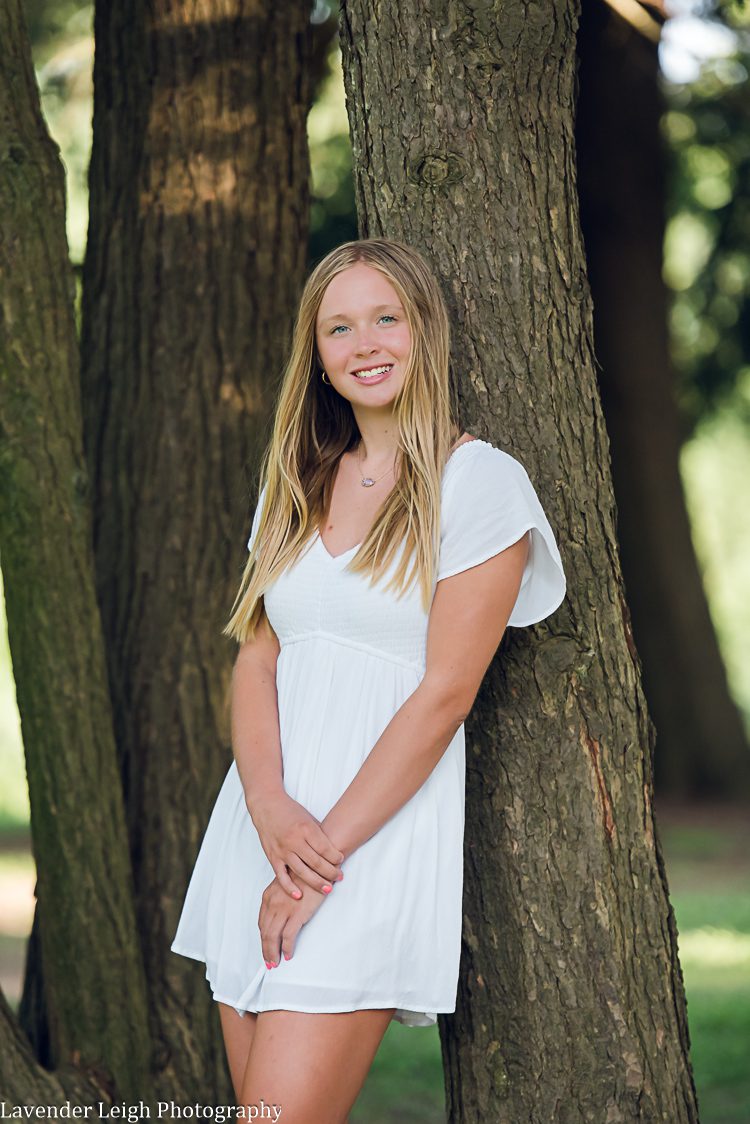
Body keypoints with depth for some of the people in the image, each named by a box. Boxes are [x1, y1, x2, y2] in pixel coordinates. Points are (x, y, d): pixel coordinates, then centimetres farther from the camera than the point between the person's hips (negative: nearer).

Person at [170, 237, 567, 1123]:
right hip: (264, 818, 6)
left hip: (382, 832, -6)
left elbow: (445, 692, -10)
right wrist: (271, 807, -12)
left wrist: (326, 852, -14)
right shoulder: (299, 484, 14)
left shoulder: (478, 483, -5)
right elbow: (256, 658, 7)